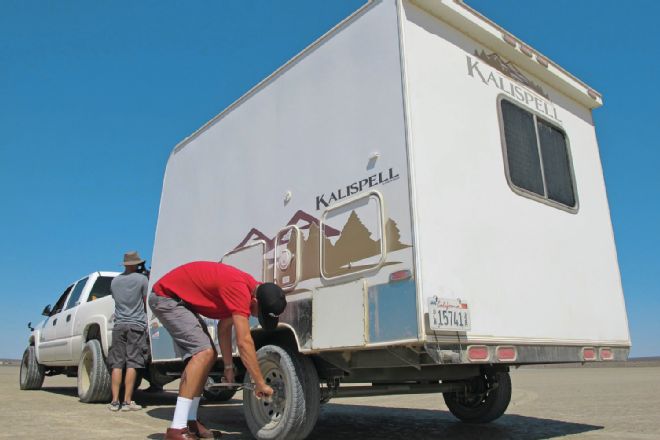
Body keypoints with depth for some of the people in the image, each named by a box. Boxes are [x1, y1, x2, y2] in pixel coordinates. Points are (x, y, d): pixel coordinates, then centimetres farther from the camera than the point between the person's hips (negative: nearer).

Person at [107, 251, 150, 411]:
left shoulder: (114, 281, 10)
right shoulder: (142, 279, -4)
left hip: (119, 325, 4)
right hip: (136, 325, -4)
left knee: (117, 364, 5)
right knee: (132, 364, -3)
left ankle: (115, 401, 3)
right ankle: (127, 401, -4)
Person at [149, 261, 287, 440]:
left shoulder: (243, 288, 1)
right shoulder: (240, 290, -29)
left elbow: (224, 328, 12)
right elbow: (244, 342, -31)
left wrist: (229, 366, 12)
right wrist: (260, 384, -23)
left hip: (180, 300, 11)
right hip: (166, 297, -10)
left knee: (207, 355, 9)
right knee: (203, 352, -20)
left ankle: (190, 421, 14)